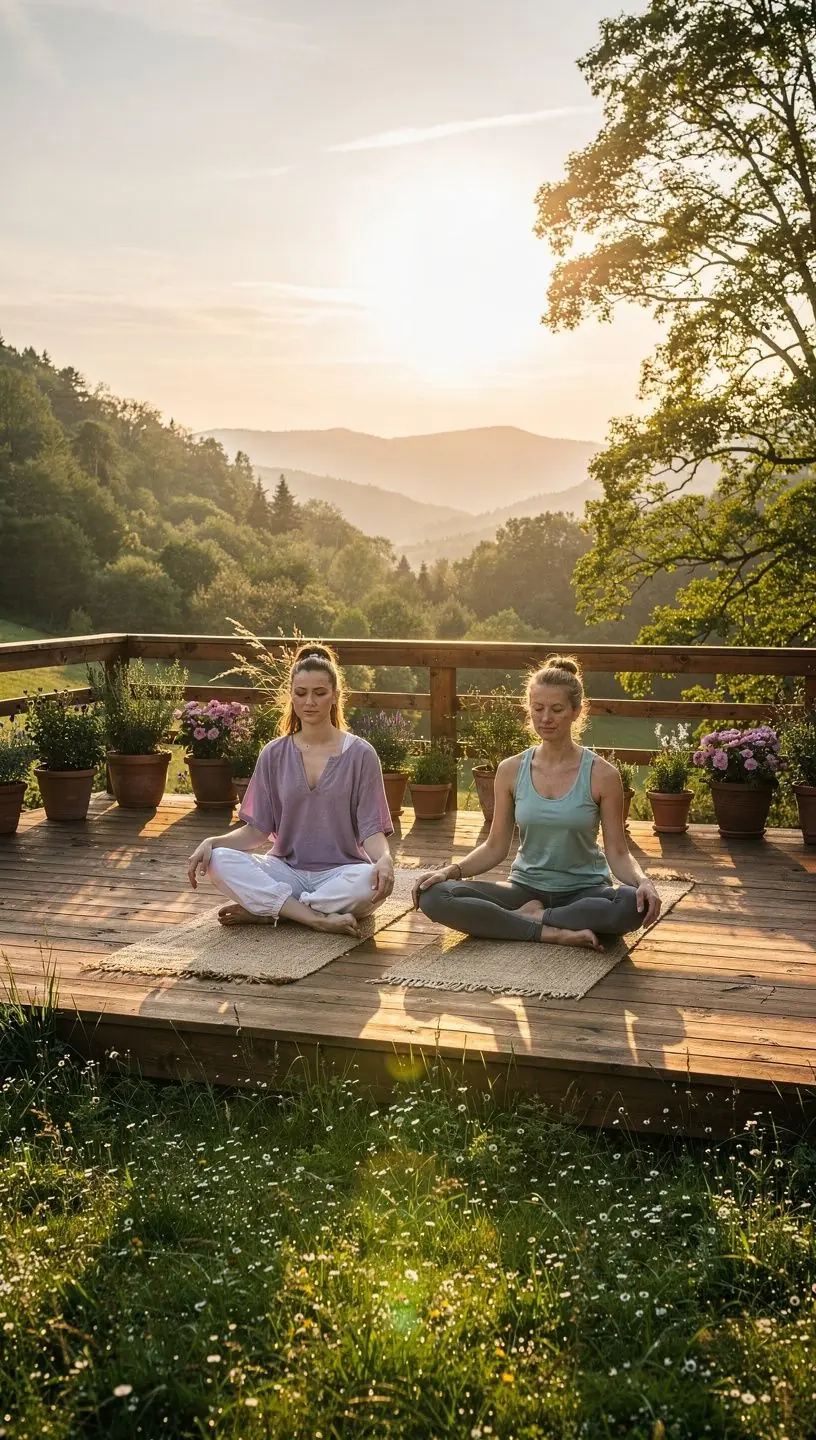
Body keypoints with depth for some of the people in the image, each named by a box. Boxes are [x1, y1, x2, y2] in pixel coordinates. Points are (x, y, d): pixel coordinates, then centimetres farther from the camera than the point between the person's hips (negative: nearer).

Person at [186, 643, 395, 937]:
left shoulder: (359, 754, -2)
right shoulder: (274, 755, 6)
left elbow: (371, 830, -6)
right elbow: (258, 830, 5)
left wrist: (384, 859, -28)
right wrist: (211, 842, -13)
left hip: (340, 873, -2)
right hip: (286, 871, 2)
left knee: (374, 880, -36)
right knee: (219, 860, -24)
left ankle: (264, 910, -21)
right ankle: (319, 919, -29)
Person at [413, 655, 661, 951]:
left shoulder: (602, 775, -7)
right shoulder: (511, 771, 0)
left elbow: (618, 852, -6)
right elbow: (496, 847, 4)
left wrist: (642, 881, -27)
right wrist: (453, 870, -13)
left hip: (584, 891, -2)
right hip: (526, 889, 2)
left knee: (635, 904, -37)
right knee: (434, 896, -23)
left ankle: (531, 917, -19)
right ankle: (551, 932, -24)